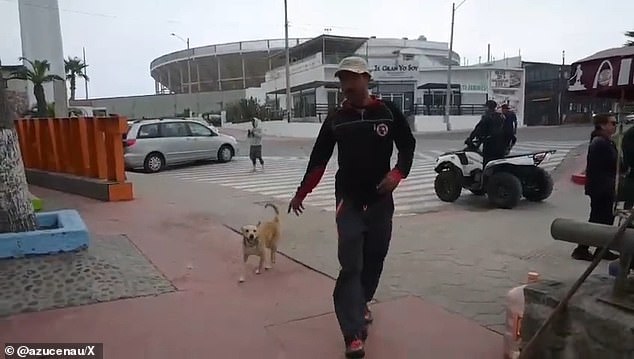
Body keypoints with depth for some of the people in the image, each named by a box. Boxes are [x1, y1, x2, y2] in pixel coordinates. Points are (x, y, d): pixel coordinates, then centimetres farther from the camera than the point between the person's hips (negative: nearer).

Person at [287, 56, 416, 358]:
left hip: (381, 198, 1)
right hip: (349, 199, -1)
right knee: (351, 265, -8)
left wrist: (398, 173, -16)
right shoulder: (336, 119, 2)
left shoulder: (388, 112, -1)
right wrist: (301, 193, 7)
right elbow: (319, 159, 6)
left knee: (375, 258, 12)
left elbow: (407, 145, 3)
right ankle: (353, 334, -7)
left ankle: (361, 303, 38)